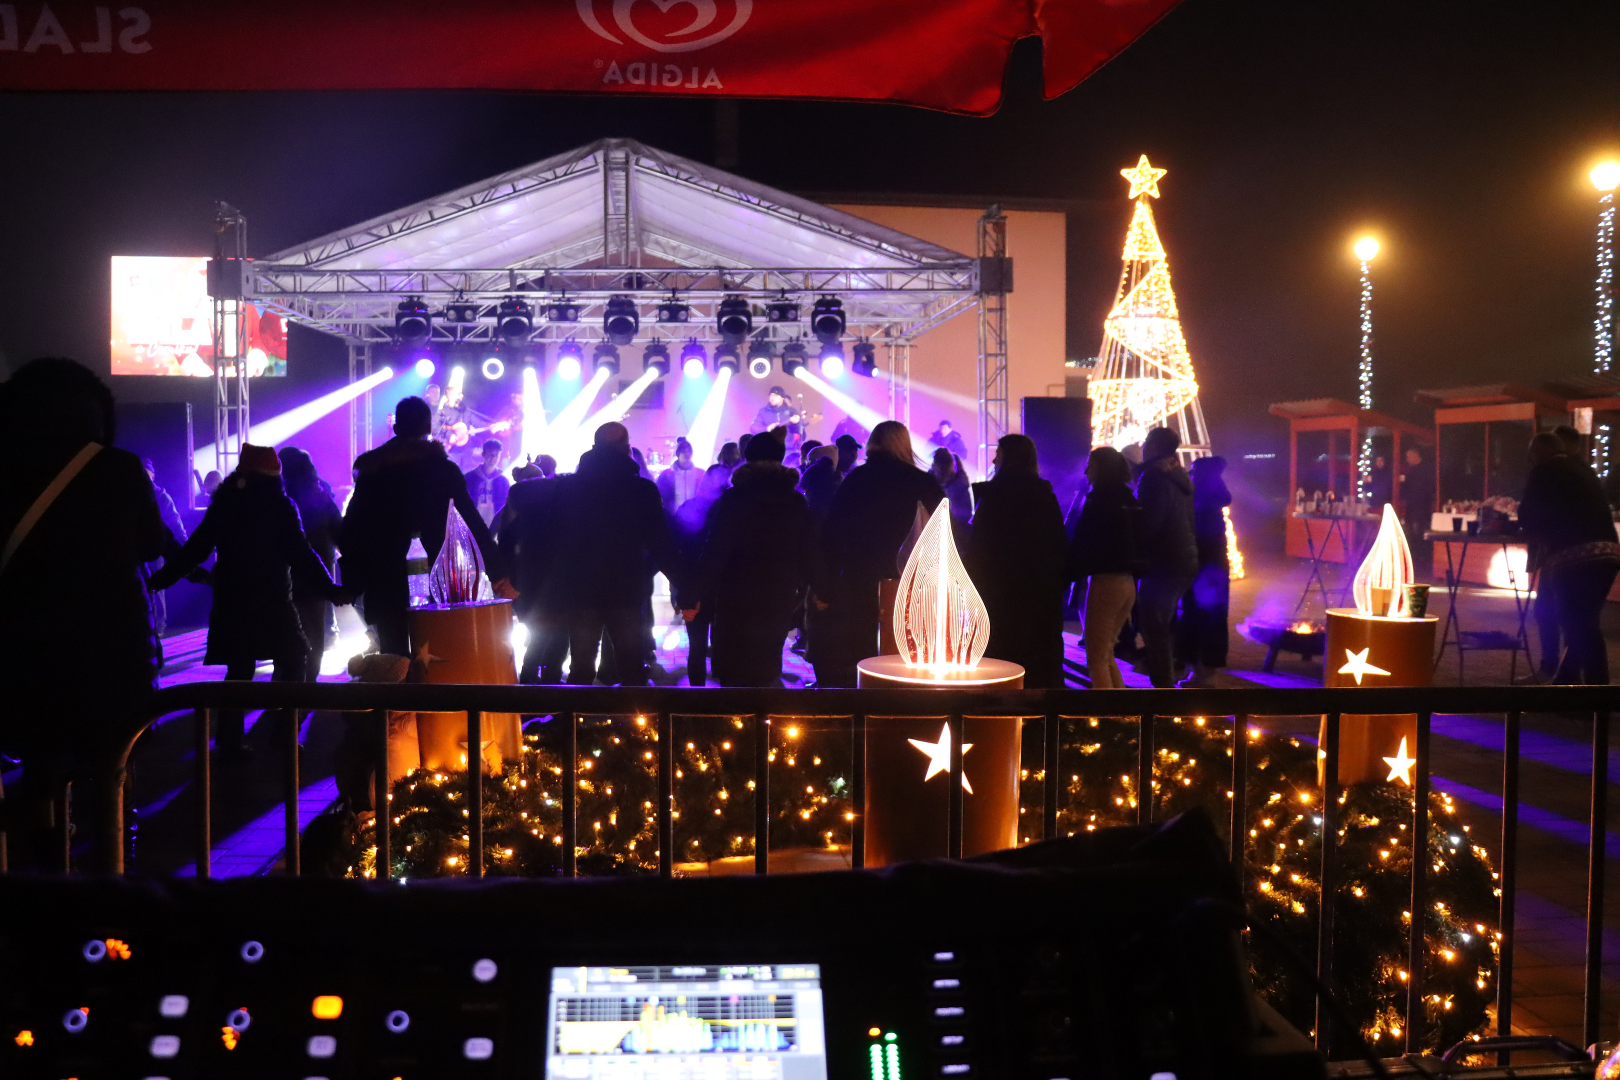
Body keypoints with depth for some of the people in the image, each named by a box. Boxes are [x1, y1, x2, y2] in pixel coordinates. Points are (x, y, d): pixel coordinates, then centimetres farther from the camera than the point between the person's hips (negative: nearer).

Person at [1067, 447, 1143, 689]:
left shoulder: (1098, 501, -11)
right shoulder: (1128, 500, 12)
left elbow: (1082, 543, -12)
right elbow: (1137, 542, 16)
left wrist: (1069, 574, -2)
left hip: (1105, 580, -8)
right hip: (1127, 581, 8)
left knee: (1096, 658, -3)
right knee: (1106, 654, 17)